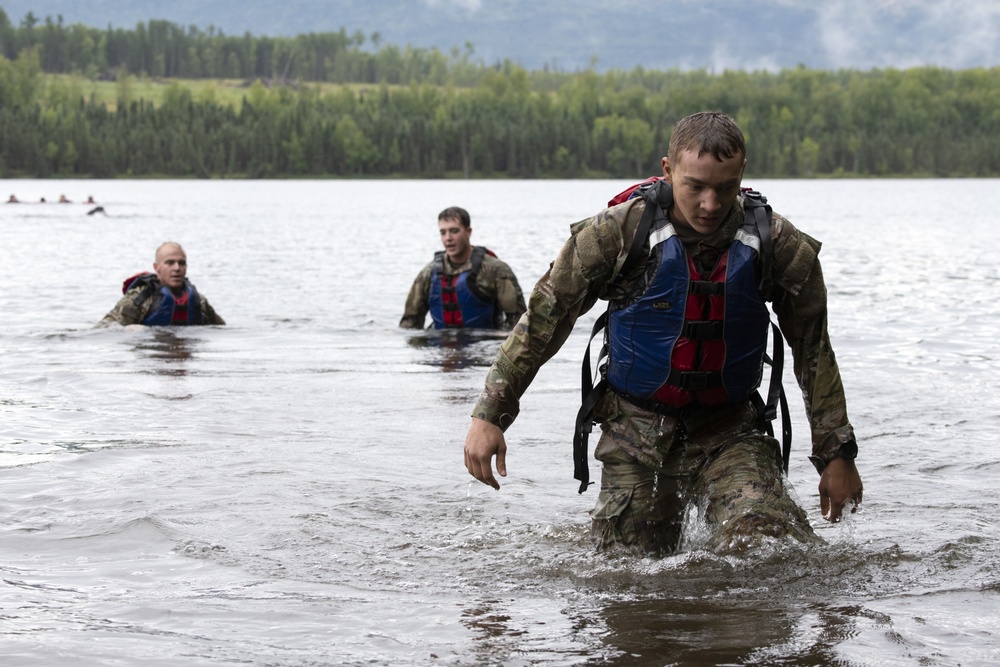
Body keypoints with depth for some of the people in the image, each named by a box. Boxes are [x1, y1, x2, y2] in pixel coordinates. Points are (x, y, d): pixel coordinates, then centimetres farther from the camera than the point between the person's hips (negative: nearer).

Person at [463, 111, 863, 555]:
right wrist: (489, 415, -8)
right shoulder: (616, 234, -14)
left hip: (730, 432, 0)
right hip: (637, 431, 0)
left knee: (763, 542, -22)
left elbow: (814, 351, 2)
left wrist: (836, 454, 5)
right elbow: (543, 320, -5)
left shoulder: (781, 247, -10)